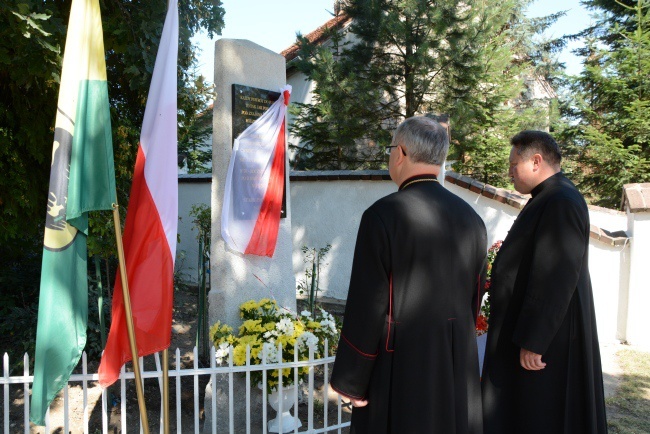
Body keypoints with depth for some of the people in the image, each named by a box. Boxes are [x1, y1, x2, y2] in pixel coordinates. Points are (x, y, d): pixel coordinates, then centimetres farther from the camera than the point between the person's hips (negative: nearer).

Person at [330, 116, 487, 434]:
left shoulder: (382, 215, -18)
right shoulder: (470, 218, 1)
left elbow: (365, 306, -18)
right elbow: (473, 300, 8)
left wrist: (349, 381, -7)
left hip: (398, 365, -5)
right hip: (458, 365, 6)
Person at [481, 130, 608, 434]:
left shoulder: (561, 202, -20)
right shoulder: (550, 199, 12)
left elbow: (554, 279, -26)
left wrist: (532, 341, -23)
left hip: (546, 335, -10)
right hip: (532, 329, 10)